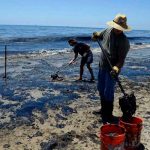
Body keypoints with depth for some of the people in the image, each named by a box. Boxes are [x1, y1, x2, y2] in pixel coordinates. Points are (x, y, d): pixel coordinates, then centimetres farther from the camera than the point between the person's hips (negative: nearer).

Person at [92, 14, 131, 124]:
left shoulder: (124, 41, -21)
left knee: (108, 92, -6)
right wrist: (95, 35, -8)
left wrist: (116, 68, -42)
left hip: (112, 69, -7)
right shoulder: (108, 31, -3)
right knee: (101, 89, 19)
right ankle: (103, 109, 38)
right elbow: (98, 36, 17)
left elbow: (121, 59, -23)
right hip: (102, 66, 7)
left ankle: (108, 116, 9)